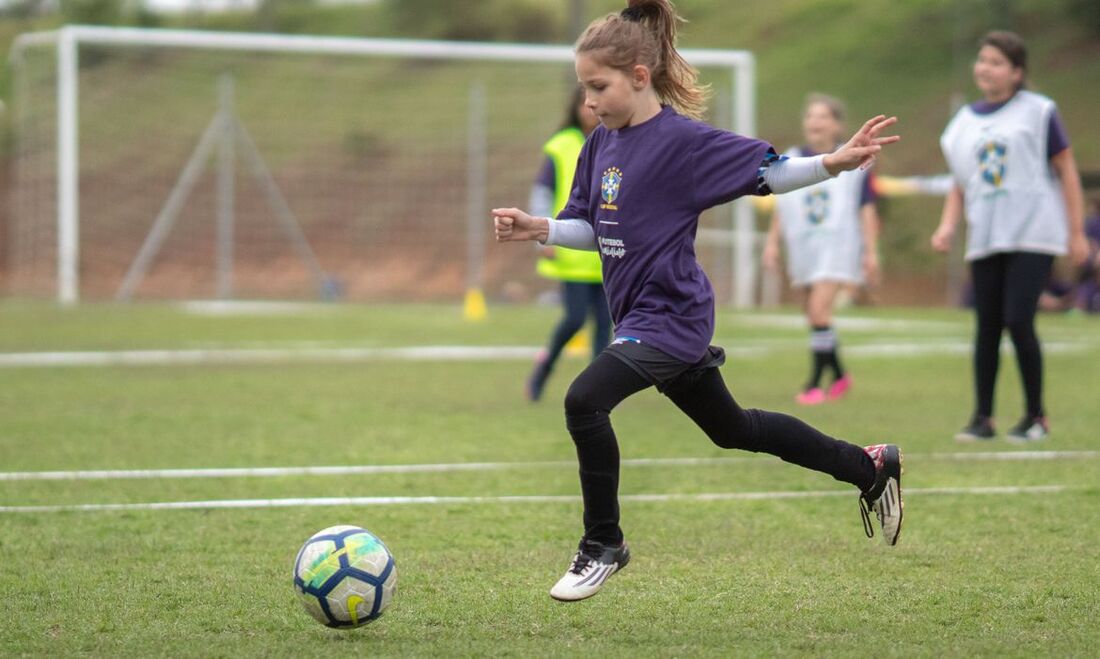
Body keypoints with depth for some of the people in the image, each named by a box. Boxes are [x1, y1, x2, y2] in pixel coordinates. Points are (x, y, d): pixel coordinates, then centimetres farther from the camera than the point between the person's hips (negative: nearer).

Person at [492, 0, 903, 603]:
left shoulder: (682, 140, -17)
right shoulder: (601, 144, 6)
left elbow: (766, 170, -13)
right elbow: (590, 228, 14)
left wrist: (834, 162, -27)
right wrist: (539, 229, -4)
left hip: (671, 316, -9)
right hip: (640, 314, 9)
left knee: (585, 400, -24)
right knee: (731, 429, 22)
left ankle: (602, 545, -7)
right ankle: (870, 466, 37)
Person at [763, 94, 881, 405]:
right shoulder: (791, 161, 8)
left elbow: (867, 209, 2)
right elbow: (781, 207, 16)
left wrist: (871, 251, -1)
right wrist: (772, 242, 10)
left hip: (838, 247, -5)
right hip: (804, 249, 5)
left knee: (819, 309, -18)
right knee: (814, 315, 8)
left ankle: (815, 383, -14)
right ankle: (839, 376, 26)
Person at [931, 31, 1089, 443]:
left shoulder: (1038, 112, 0)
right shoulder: (963, 123, 13)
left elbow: (1066, 172, 2)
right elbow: (960, 185, 20)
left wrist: (1077, 233, 0)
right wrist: (947, 226, 3)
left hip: (1032, 236, -5)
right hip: (985, 240, 5)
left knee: (1018, 321, -13)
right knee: (987, 326, 2)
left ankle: (1036, 416, -1)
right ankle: (982, 418, 9)